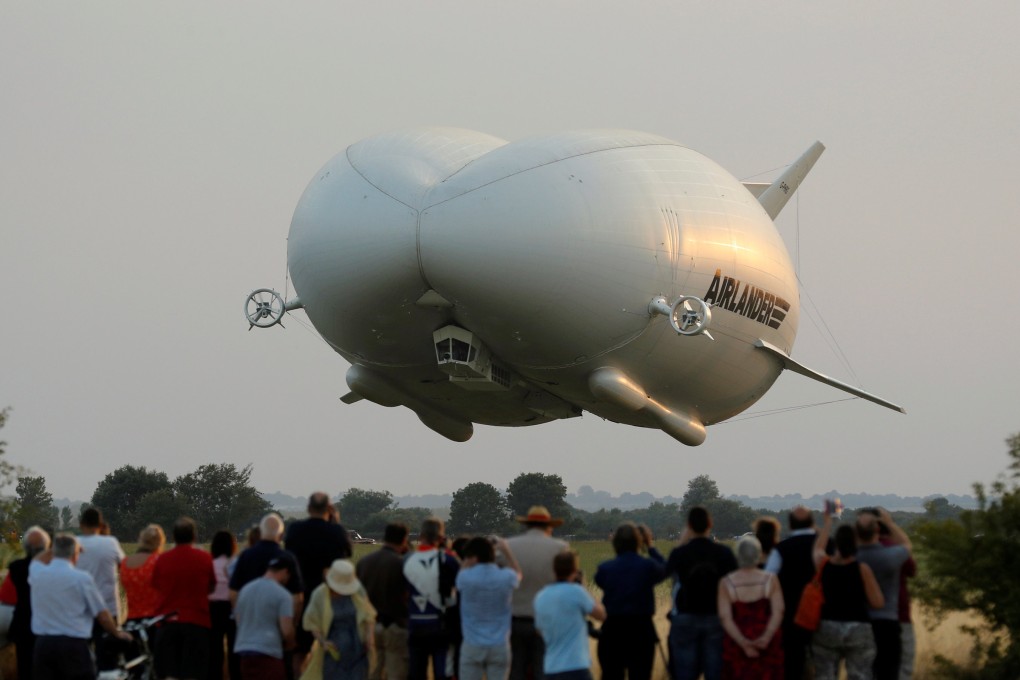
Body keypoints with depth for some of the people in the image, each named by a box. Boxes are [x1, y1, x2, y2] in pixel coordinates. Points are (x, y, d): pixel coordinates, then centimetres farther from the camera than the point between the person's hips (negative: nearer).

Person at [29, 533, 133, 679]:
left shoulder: (37, 574, 4)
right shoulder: (82, 578, -7)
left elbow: (37, 561, 33)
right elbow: (102, 615, 1)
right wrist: (118, 634, 17)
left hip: (43, 645, 4)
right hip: (73, 645, -4)